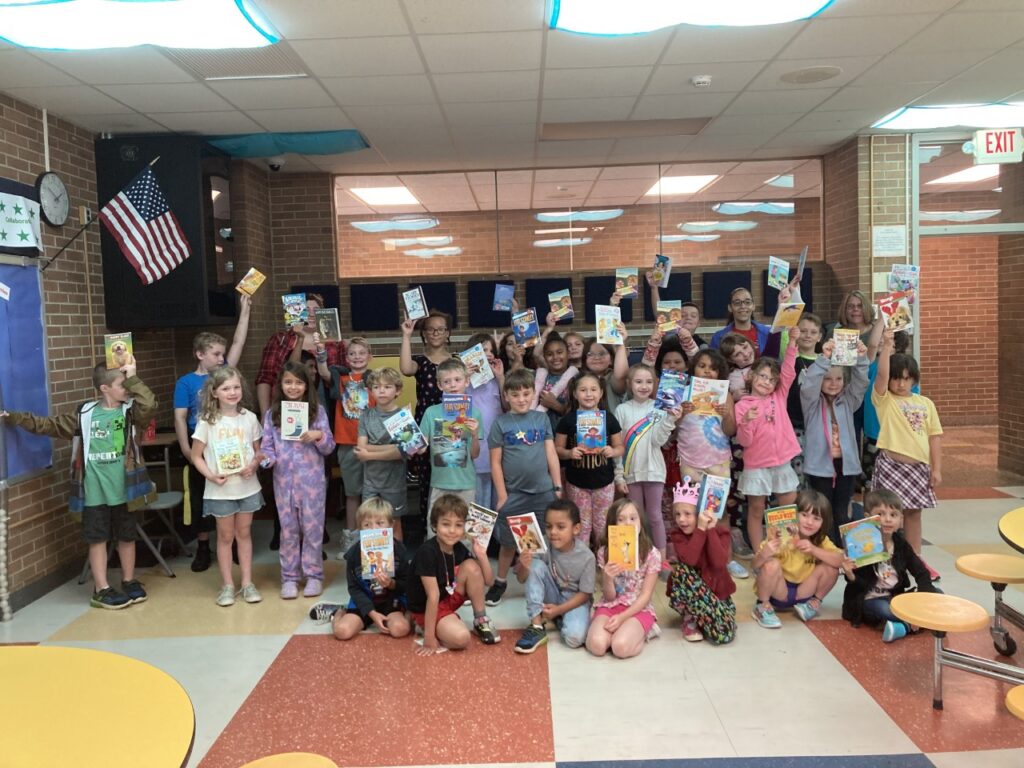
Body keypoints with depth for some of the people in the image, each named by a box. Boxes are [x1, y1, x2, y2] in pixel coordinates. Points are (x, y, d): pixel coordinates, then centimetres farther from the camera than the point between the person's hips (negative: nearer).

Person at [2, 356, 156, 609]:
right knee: (97, 538, 5)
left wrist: (133, 377, -21)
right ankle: (102, 590, 14)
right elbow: (48, 424, 8)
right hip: (95, 490, 0)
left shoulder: (129, 410, -1)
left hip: (123, 488, 0)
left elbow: (149, 405, -23)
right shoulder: (85, 414, 2)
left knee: (126, 536, 11)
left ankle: (129, 582, 27)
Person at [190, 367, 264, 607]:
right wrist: (211, 475, -17)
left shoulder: (249, 418, -1)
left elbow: (258, 451, 7)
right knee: (225, 536, 9)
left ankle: (247, 583, 21)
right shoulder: (207, 421, -8)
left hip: (248, 487, 2)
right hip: (220, 490, -2)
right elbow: (196, 456, -3)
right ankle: (227, 585, 20)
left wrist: (254, 465, -13)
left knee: (244, 533, 12)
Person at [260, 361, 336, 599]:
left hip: (312, 481, -1)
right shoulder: (271, 414, 3)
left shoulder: (317, 411, -1)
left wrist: (319, 436, -20)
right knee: (288, 530, 10)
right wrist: (265, 458, -19)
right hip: (284, 482, 1)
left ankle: (314, 575, 19)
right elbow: (268, 447, 2)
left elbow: (329, 447, -1)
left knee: (312, 528, 6)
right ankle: (289, 577, 20)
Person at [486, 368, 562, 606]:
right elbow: (495, 462, -2)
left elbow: (551, 455, 6)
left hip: (543, 492, 1)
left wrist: (558, 488, 3)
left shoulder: (542, 419, 4)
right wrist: (502, 495, -6)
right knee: (508, 542, 11)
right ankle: (500, 582, 30)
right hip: (513, 494, -1)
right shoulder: (500, 423, -3)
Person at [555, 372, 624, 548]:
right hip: (576, 483, -1)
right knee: (581, 527, 8)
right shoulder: (567, 420, -5)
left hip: (604, 482, 1)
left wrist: (612, 451, -17)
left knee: (603, 527, 12)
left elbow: (619, 447, 5)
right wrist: (569, 453, -20)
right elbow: (557, 449, 1)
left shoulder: (609, 418, -2)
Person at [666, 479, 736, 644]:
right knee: (680, 569, -34)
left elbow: (719, 563, -27)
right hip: (690, 592, 0)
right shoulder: (677, 534, -9)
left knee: (723, 634, -25)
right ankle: (690, 619, -13)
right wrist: (700, 529, -29)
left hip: (717, 590, 0)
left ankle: (697, 615, 10)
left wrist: (710, 530, -26)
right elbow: (689, 560, -29)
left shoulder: (720, 533, -9)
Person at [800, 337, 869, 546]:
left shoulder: (848, 401, 9)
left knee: (842, 513, 10)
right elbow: (809, 384, -20)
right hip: (820, 464, -3)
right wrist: (824, 358, -32)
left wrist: (861, 359, -21)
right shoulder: (812, 402, -2)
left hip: (846, 463, 4)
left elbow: (860, 382, -3)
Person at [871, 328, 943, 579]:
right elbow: (881, 373, -18)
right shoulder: (884, 399, -1)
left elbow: (934, 436, 8)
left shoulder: (925, 403, 8)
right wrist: (886, 346, -24)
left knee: (913, 512, 14)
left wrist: (936, 468, 4)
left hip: (919, 466, 4)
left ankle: (915, 558, 26)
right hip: (891, 464, -4)